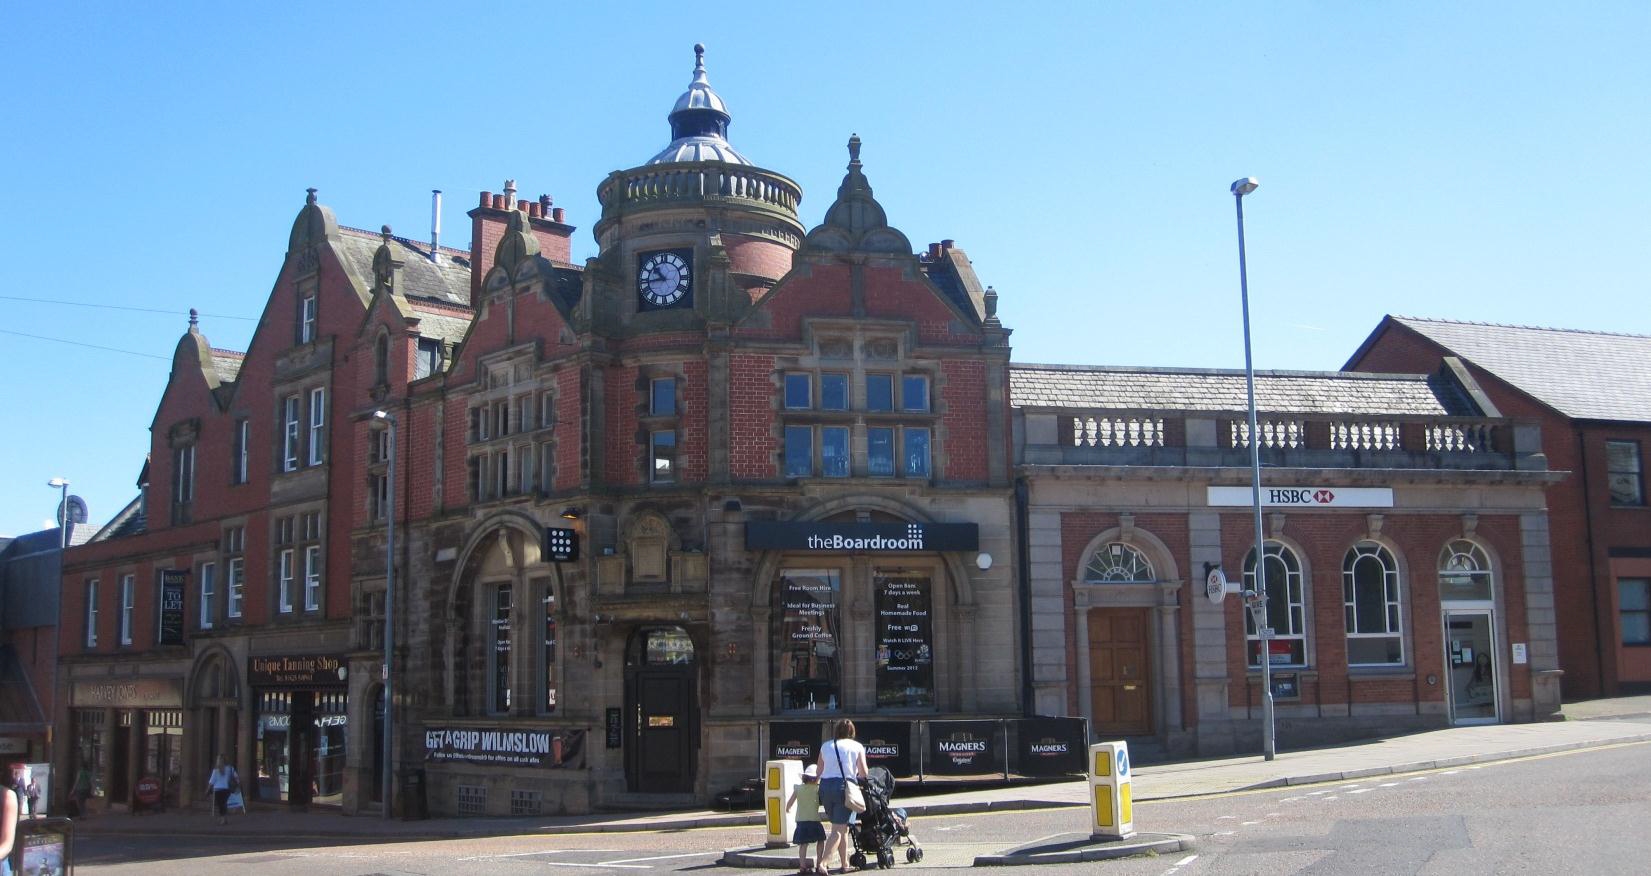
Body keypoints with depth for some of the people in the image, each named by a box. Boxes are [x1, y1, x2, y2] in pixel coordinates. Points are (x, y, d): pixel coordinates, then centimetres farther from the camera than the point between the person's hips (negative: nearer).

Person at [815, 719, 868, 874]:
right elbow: (863, 773, -2)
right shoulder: (857, 747, 3)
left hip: (825, 786, 4)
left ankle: (844, 863, 22)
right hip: (844, 787, -4)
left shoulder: (825, 746, 11)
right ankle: (822, 862, -19)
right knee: (838, 830, -4)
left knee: (842, 828, 19)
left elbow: (819, 771, 10)